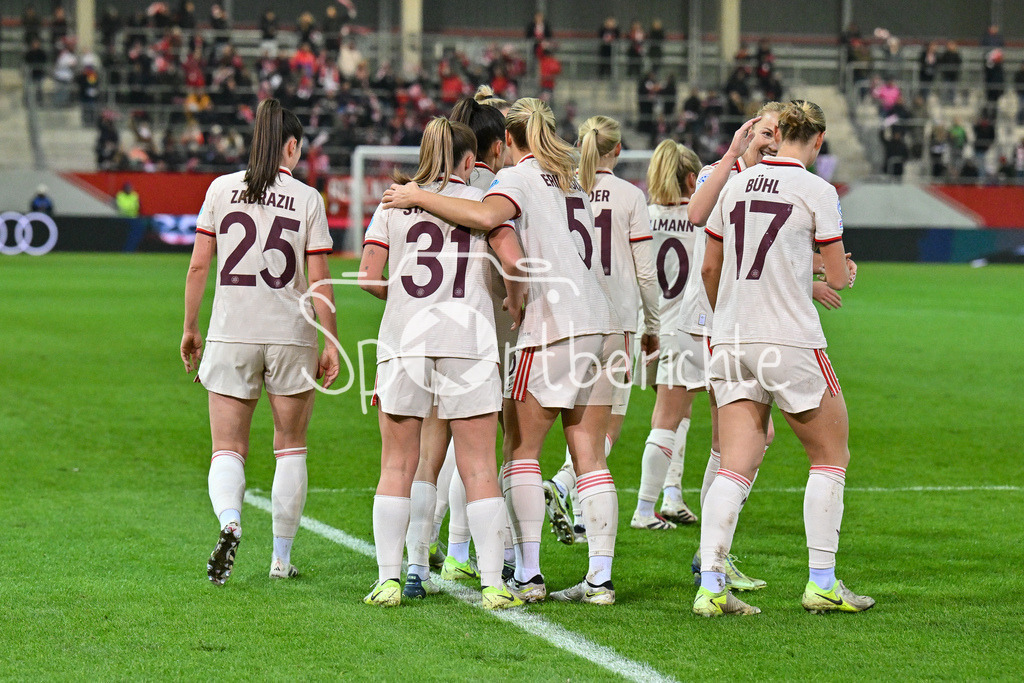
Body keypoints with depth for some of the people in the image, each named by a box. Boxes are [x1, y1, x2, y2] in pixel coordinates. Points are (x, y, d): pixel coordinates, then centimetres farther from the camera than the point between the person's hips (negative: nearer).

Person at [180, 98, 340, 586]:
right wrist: (332, 344, 1)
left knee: (227, 449, 5)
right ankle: (281, 559, 15)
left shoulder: (222, 189, 1)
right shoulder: (307, 199, -4)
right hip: (291, 335, -1)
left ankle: (229, 522, -26)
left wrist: (190, 328, 12)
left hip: (231, 335, 1)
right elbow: (319, 282, -6)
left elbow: (198, 265, 1)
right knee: (290, 448, 14)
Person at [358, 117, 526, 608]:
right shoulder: (481, 202, 5)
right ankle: (493, 584, -3)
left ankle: (389, 580, 4)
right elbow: (513, 260, -7)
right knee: (479, 470, 1)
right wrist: (515, 306, 11)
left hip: (403, 341, 1)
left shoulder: (393, 203, 9)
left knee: (397, 468, 7)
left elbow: (368, 275, 3)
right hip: (467, 344, -1)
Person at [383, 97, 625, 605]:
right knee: (589, 457, 5)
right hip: (602, 325, 7)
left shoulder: (519, 178, -3)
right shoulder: (569, 182, 21)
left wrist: (419, 198, -17)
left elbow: (487, 216, -24)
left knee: (520, 450, 1)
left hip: (555, 329, -7)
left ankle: (527, 575, -5)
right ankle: (600, 577, 0)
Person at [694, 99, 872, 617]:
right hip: (790, 341, -5)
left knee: (736, 467, 2)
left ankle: (710, 585, -10)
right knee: (831, 456, 11)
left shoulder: (736, 185, 9)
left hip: (732, 342, 5)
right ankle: (822, 583, 8)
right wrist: (846, 275, 21)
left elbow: (709, 268, 17)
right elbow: (838, 277, -3)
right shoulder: (816, 191, -6)